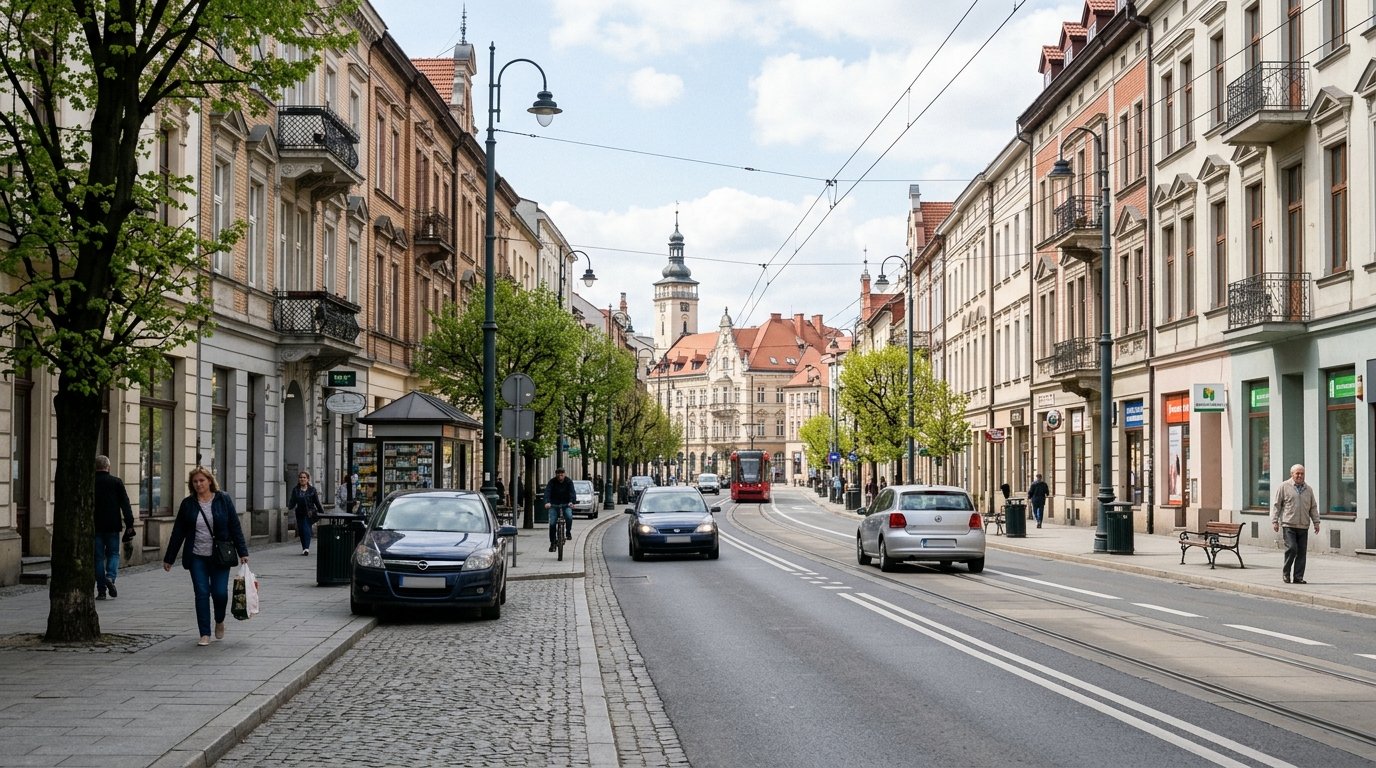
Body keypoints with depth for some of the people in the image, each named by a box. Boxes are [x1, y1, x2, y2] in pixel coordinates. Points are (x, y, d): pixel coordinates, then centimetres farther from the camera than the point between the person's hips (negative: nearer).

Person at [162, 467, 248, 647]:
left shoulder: (223, 500, -1)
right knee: (201, 593, -2)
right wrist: (169, 558, 7)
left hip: (219, 556, -1)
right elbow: (178, 532, 7)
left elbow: (235, 527, 0)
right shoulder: (188, 504, 3)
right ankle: (205, 634, 5)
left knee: (220, 592, -6)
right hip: (197, 557, 1)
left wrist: (243, 552, -5)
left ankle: (220, 621, 25)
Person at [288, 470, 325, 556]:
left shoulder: (312, 489, 3)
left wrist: (322, 512, 9)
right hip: (300, 513, 3)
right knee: (301, 531, 5)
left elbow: (317, 502, 7)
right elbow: (293, 501, 2)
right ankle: (304, 548, 18)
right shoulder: (295, 489, 6)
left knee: (306, 529, -15)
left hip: (309, 513, -3)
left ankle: (306, 548, -20)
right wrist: (290, 507, -19)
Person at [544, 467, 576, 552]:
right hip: (554, 505, 0)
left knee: (569, 517, -29)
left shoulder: (569, 482, -6)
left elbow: (572, 492, -19)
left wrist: (571, 501, -40)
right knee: (552, 523, -9)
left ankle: (568, 532, -1)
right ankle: (552, 543, 4)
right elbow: (547, 491, -20)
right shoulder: (552, 481, -7)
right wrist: (547, 502, -39)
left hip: (566, 504, 0)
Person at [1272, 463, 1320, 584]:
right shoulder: (1284, 487, 3)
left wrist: (1316, 522, 12)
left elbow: (1313, 507, 20)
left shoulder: (1308, 489, 15)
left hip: (1303, 526, 4)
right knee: (1291, 548, -14)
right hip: (1288, 525, -4)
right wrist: (1275, 521, -4)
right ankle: (1286, 572, 4)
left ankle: (1298, 577, 6)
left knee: (1302, 552, 0)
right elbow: (1276, 505, 3)